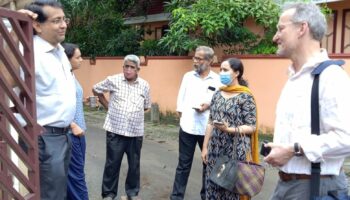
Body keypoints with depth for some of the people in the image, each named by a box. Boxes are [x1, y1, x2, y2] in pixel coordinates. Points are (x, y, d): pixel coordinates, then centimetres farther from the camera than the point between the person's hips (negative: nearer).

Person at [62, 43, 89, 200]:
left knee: (75, 173, 16)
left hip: (78, 132, 9)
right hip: (70, 133, -9)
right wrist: (73, 126, -17)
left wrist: (80, 126, 14)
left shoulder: (71, 75, 12)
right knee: (76, 175, -1)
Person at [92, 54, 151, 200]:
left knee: (134, 164, 12)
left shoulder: (144, 85, 4)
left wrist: (134, 112, 10)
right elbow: (96, 90, 11)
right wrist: (107, 105, 7)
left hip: (136, 132, 2)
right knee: (112, 163, 8)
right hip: (115, 130, -2)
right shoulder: (113, 80, -3)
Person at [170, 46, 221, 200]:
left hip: (208, 129, -1)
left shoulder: (217, 80, -1)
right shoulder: (188, 76, 6)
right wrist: (182, 116, 0)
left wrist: (210, 105, -18)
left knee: (208, 163, 14)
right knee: (183, 165, 8)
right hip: (187, 127, 1)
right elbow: (181, 98, 8)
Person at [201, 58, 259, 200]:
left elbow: (252, 127, -10)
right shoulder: (217, 94, 9)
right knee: (212, 186, 10)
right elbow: (210, 123, 10)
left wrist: (229, 129, -24)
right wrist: (205, 147, 8)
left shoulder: (246, 97, -9)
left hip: (235, 151, -5)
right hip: (215, 149, 5)